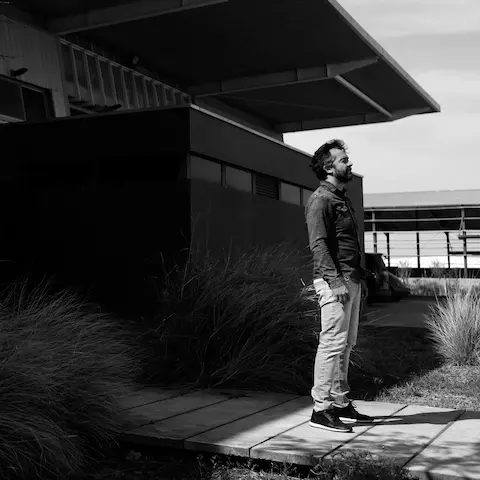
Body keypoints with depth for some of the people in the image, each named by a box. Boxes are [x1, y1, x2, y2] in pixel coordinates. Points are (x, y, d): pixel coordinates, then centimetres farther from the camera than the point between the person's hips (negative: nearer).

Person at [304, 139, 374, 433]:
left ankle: (341, 404, 19)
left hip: (351, 281, 10)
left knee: (345, 345, 12)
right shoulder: (321, 200, -8)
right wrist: (335, 280, -24)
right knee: (333, 344, -9)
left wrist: (360, 277, 18)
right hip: (334, 281, -10)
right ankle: (321, 409, -4)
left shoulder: (342, 199, 22)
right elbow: (318, 243, -17)